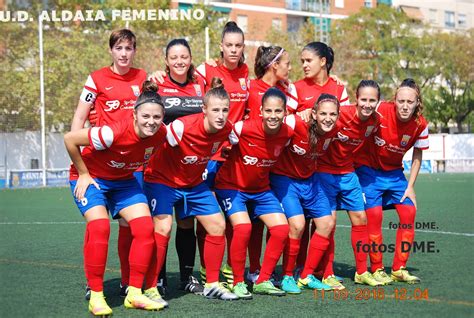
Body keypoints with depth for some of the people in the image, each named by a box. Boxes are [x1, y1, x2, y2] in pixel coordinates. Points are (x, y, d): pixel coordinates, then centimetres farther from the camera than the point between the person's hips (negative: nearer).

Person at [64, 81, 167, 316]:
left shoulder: (160, 134, -19)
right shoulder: (115, 133, -36)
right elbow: (70, 139, -24)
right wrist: (83, 175, -17)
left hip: (123, 180, 6)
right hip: (91, 178, -5)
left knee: (145, 228, -9)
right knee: (99, 228, -26)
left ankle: (135, 294, 1)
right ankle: (96, 296, -13)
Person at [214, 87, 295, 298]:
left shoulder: (288, 130, -16)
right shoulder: (243, 128, -30)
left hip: (261, 188, 5)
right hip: (231, 186, -5)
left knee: (281, 228, -5)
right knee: (243, 227, -25)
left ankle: (263, 281, 10)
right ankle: (238, 283, -7)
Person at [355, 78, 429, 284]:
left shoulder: (420, 124, -13)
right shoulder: (380, 113, -27)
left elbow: (417, 156, 2)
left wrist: (410, 186, 0)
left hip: (394, 172, 4)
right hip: (369, 168, -4)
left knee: (409, 213, -6)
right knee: (374, 215, -13)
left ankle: (399, 269, 6)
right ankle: (377, 270, 2)